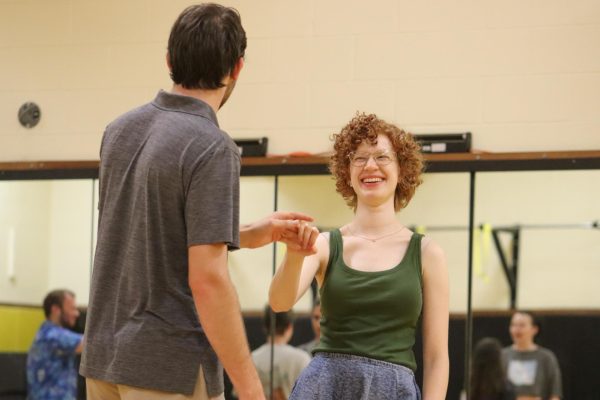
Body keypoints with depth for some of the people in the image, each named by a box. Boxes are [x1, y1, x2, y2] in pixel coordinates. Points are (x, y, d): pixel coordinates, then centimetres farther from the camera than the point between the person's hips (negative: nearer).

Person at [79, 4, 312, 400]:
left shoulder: (120, 130, 7)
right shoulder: (212, 148, -16)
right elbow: (206, 278, -21)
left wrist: (252, 234, 17)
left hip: (105, 356, 8)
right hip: (172, 368, -7)